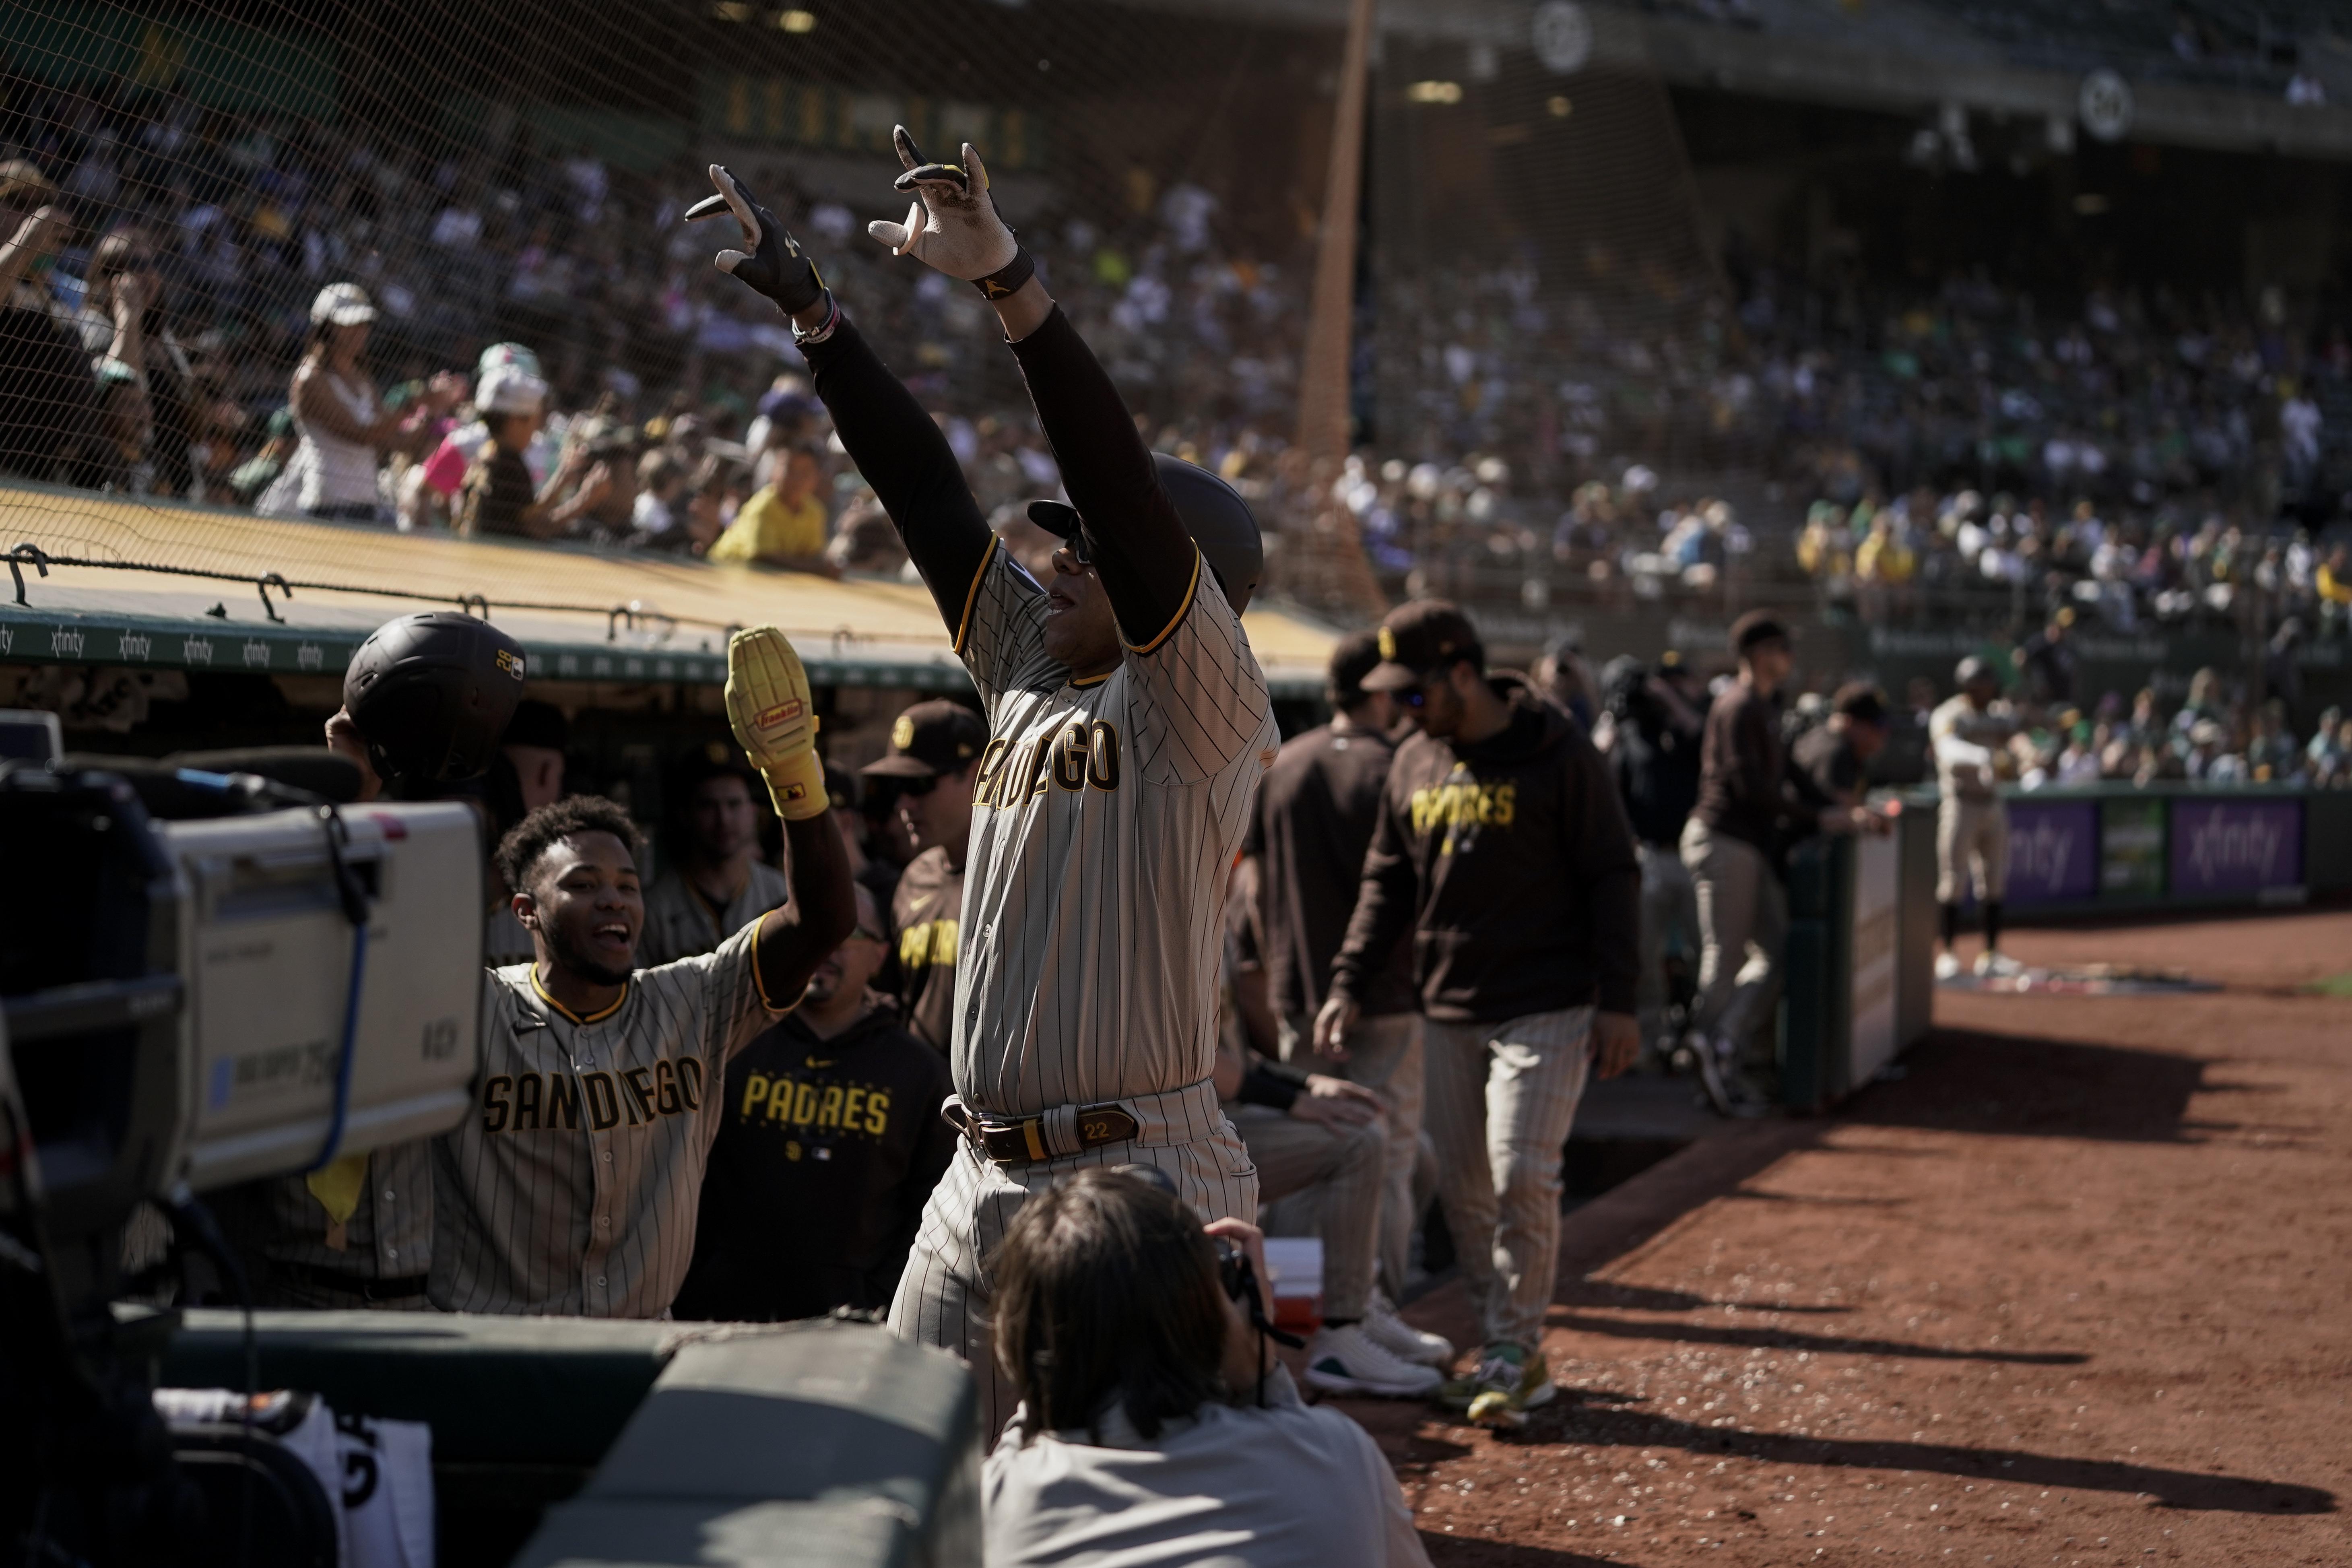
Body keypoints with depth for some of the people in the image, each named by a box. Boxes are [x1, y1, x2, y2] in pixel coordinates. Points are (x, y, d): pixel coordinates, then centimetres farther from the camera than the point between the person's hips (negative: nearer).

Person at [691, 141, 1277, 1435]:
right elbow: (925, 489, 16)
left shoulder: (1201, 705, -7)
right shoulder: (1033, 674, 15)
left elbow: (1127, 486, -20)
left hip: (1136, 1186, -8)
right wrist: (810, 308, 16)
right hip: (982, 1180, 8)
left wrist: (1008, 281, -27)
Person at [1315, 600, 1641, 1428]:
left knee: (1521, 1175, -13)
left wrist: (1617, 1000, -10)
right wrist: (1350, 982, 5)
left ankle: (1514, 1351, -2)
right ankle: (1509, 1354, 17)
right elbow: (1388, 884, 16)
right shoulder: (1414, 765, 9)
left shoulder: (1558, 756, -8)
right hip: (1450, 1011, 6)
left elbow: (1612, 879, -6)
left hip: (1545, 1009, -6)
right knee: (1463, 1187, 6)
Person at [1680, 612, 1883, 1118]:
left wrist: (1842, 812, 9)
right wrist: (1819, 819, -19)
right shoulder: (1739, 708, -14)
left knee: (1776, 950, 7)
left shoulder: (1764, 710, 19)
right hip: (1723, 842, -10)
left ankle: (1726, 1053, 7)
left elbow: (1786, 776, 19)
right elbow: (1751, 788, -21)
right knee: (1723, 961, -5)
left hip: (1752, 846, 10)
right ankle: (1720, 1063, 0)